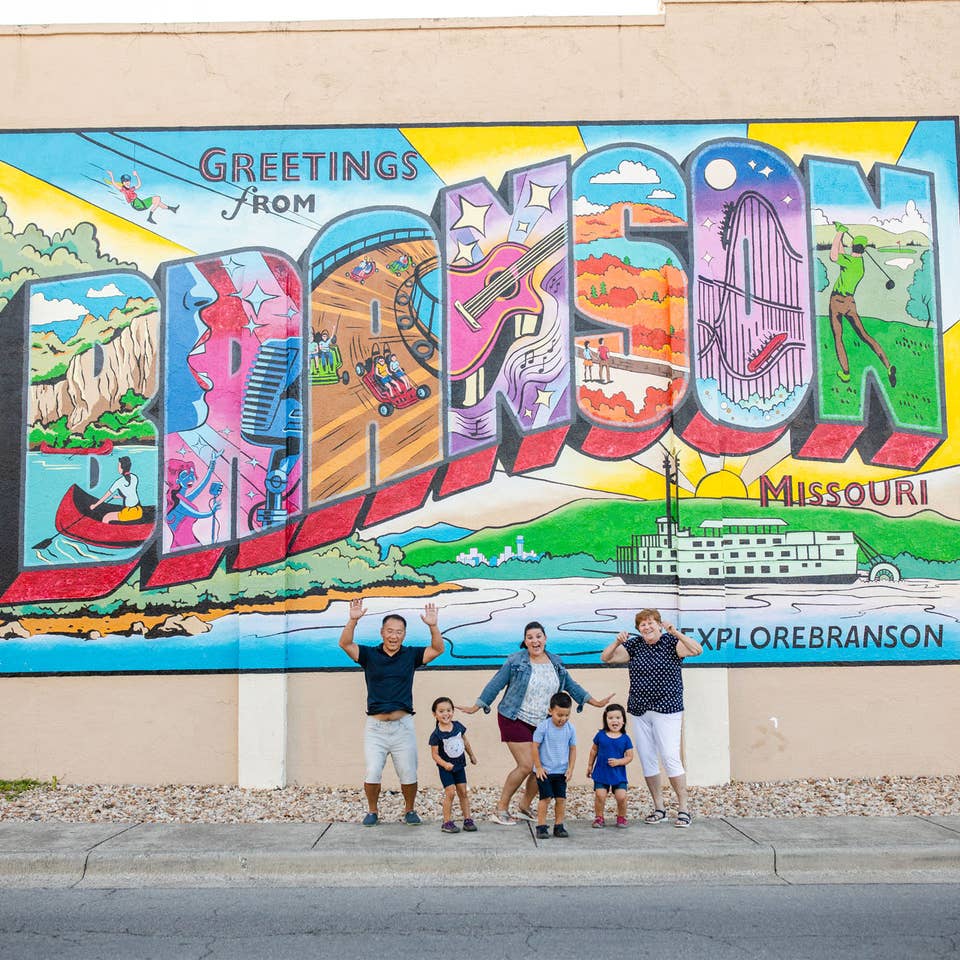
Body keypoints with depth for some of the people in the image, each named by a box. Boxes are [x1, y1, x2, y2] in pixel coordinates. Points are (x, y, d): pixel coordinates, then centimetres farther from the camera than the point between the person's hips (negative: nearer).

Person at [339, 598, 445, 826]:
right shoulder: (369, 655, 3)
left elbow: (438, 649, -4)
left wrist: (433, 626, -20)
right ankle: (372, 811, 17)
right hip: (375, 727, -1)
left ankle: (409, 810, 29)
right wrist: (353, 620, -26)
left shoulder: (411, 655, 5)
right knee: (372, 774, -7)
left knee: (408, 775, 5)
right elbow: (345, 644, -11)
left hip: (402, 726, 1)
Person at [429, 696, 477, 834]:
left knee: (463, 792, 7)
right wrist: (445, 764, -29)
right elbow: (434, 754, -15)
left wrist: (472, 755, 22)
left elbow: (465, 741, 13)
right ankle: (447, 822, 0)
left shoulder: (458, 726, -3)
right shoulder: (436, 735, -17)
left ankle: (468, 819, 14)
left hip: (459, 765, 4)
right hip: (445, 768, -4)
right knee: (450, 793, -10)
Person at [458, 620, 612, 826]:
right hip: (516, 720, -6)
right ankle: (501, 809, 3)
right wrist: (475, 708, -3)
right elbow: (495, 685, -4)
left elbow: (571, 686, 18)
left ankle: (525, 806, 24)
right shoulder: (515, 661, -8)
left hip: (542, 724, 6)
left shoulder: (556, 663, 8)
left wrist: (596, 703, 18)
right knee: (526, 766, -12)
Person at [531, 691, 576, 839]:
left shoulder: (570, 728, -4)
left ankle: (559, 826, 15)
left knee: (561, 798, 4)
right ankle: (541, 827, 3)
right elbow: (535, 746, -10)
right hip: (544, 771, -4)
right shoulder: (543, 727, -16)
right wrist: (538, 767, -9)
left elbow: (572, 749, 6)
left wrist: (571, 768, 2)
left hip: (561, 771, 4)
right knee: (546, 797, -6)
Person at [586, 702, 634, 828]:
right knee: (600, 795, -9)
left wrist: (618, 761, -17)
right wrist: (590, 765, 18)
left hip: (619, 774, 0)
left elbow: (629, 756, -1)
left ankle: (621, 817, 16)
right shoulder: (600, 735, 0)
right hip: (601, 772, 0)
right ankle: (599, 817, 12)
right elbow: (594, 750, 13)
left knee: (621, 796, -9)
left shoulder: (625, 739, -2)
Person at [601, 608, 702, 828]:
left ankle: (683, 809, 0)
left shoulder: (671, 642, -4)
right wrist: (618, 642, -13)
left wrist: (676, 633, -28)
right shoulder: (634, 645, 7)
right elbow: (606, 658, 4)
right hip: (639, 711, 5)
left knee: (671, 757, -10)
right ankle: (659, 809, 17)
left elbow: (697, 650, -19)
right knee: (647, 759, 7)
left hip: (667, 710, -5)